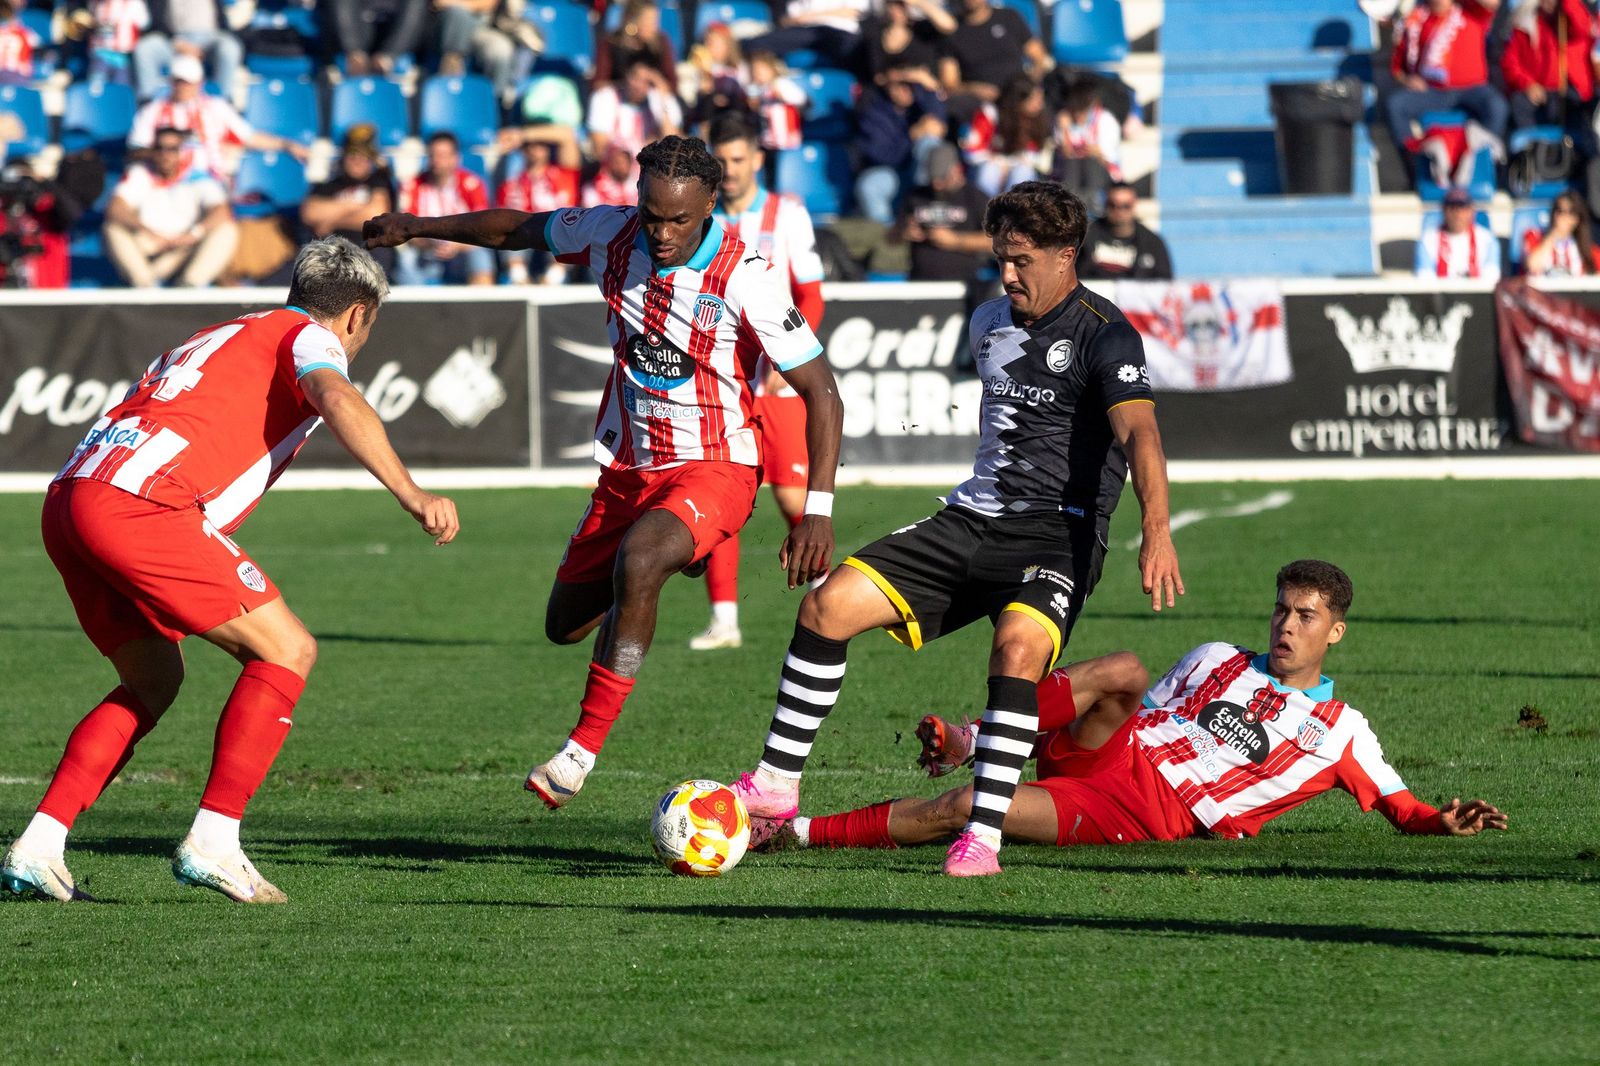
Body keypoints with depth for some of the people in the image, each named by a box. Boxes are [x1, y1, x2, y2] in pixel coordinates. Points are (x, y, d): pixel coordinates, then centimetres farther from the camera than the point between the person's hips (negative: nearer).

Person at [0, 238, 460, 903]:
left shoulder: (222, 337, 33)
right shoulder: (310, 336, 9)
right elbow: (336, 399, -14)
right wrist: (411, 494, -19)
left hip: (68, 499, 9)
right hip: (136, 505, -9)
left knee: (154, 683, 24)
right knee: (287, 652, 0)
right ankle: (212, 842, -7)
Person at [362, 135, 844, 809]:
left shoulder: (745, 280, -21)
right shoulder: (610, 234, -7)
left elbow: (821, 394, -17)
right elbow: (518, 229, 14)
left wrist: (817, 511, -25)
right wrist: (416, 228, 22)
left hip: (713, 468, -6)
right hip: (627, 469, 6)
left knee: (637, 558, -36)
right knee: (566, 623, 14)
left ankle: (582, 752, -31)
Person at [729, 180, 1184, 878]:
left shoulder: (1103, 335, -11)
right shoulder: (990, 322, 13)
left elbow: (1138, 431, -26)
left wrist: (1157, 532, -41)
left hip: (1059, 532, -7)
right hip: (972, 520, 7)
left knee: (1017, 648, -36)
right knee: (828, 605, -6)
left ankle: (982, 837, -30)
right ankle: (774, 789, 4)